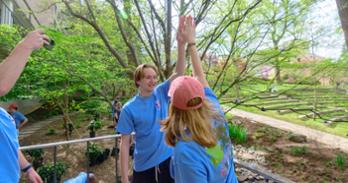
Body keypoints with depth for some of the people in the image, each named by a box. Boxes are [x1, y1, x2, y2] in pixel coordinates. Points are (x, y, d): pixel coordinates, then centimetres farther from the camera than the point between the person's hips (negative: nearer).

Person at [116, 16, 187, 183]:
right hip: (144, 166, -2)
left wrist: (181, 43, -31)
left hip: (168, 159, 2)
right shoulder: (129, 108, -12)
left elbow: (179, 73, -18)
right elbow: (125, 143, -9)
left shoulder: (161, 93, -6)